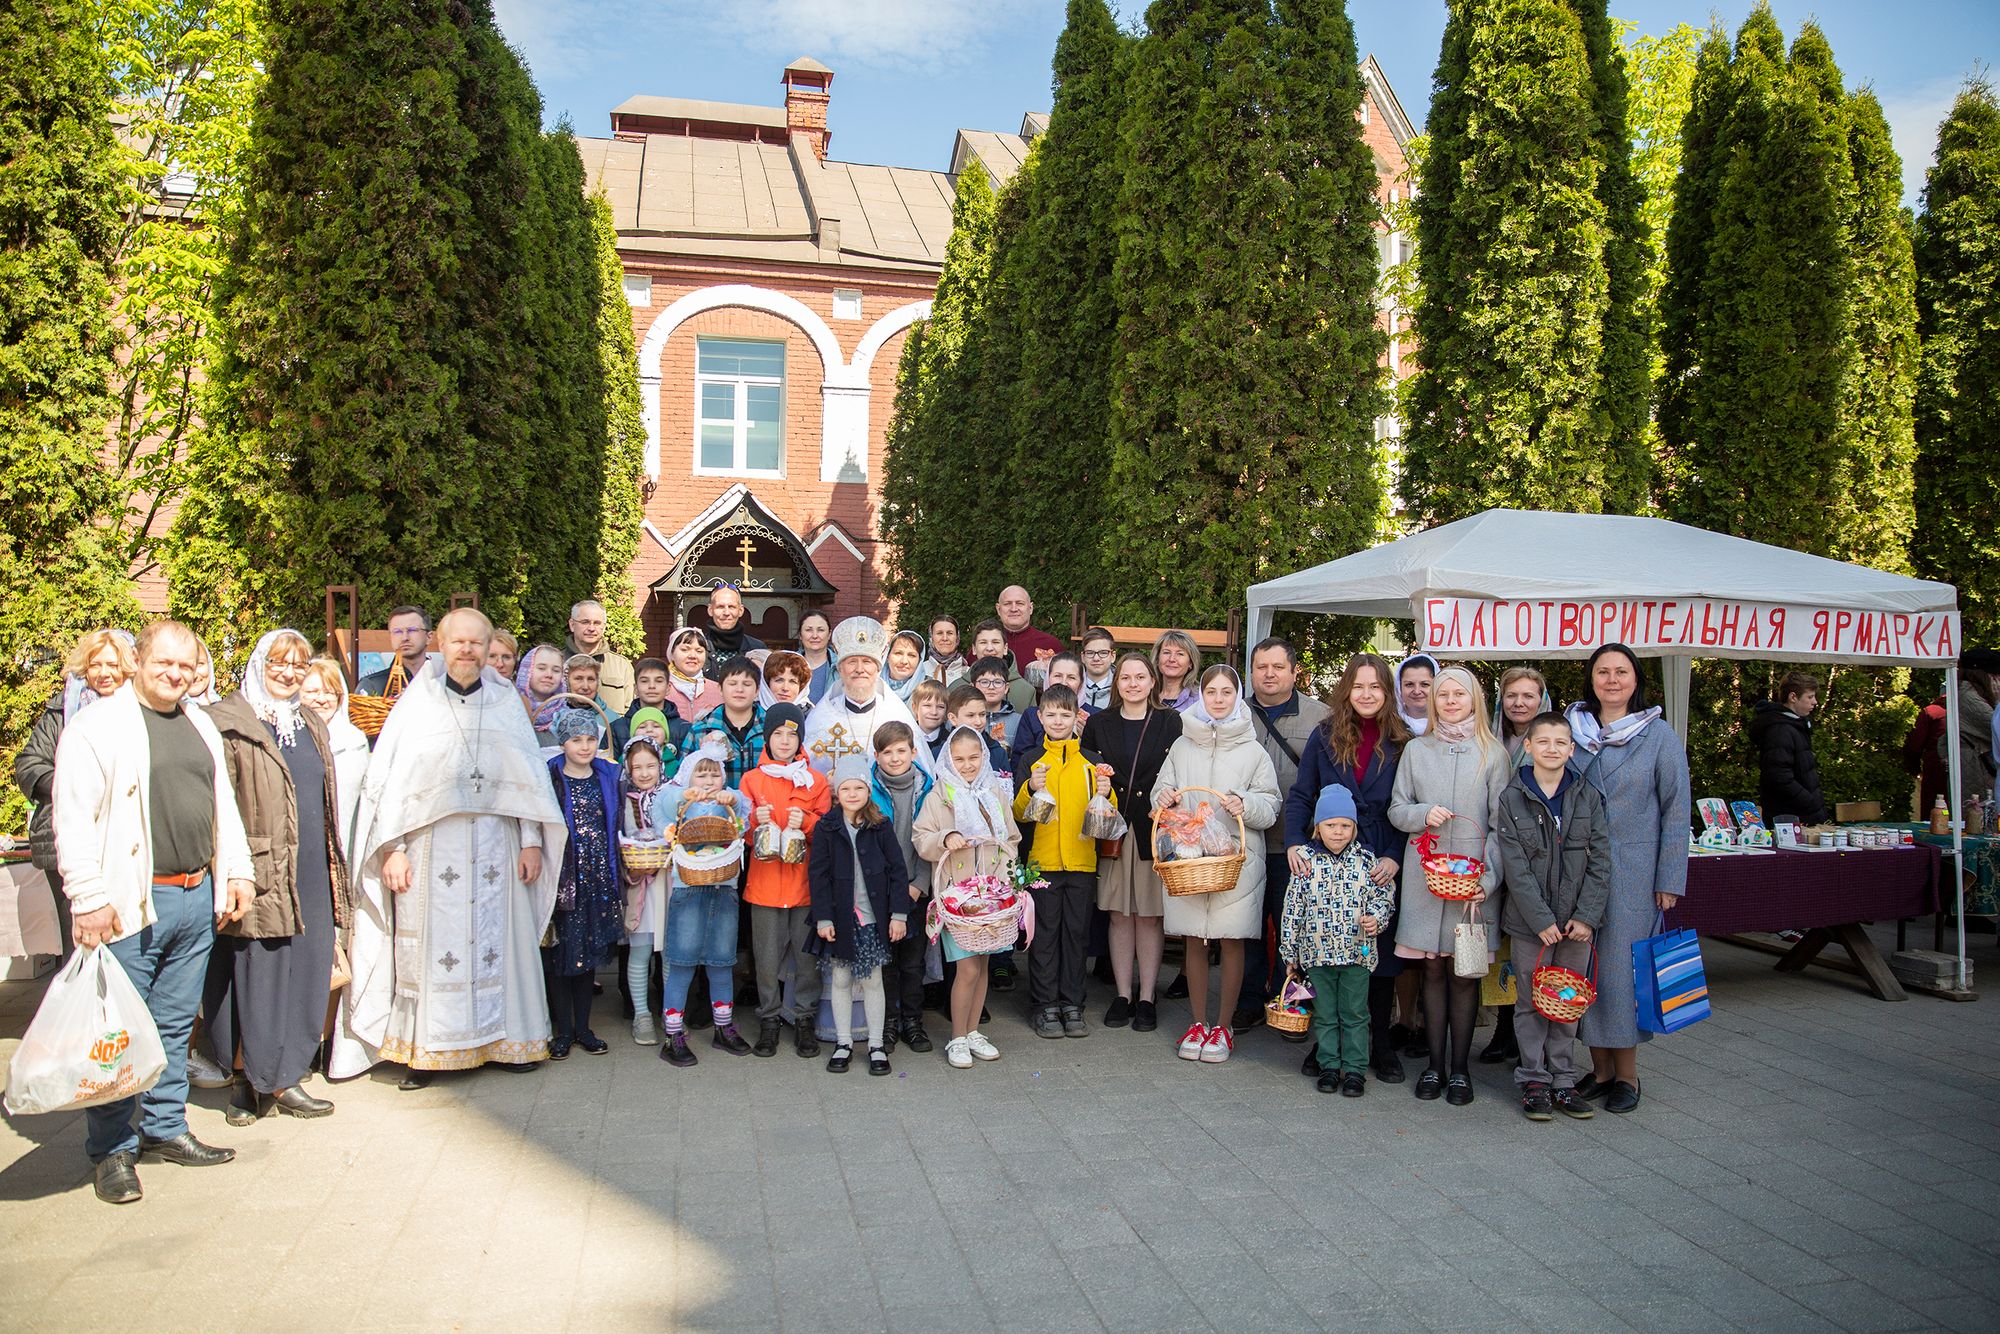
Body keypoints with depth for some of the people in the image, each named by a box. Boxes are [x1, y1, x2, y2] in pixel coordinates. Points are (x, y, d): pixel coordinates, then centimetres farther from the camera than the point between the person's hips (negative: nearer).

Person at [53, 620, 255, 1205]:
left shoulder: (201, 726, 16)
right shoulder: (96, 726, -6)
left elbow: (223, 806, 21)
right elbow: (74, 821, -11)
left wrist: (238, 872, 14)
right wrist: (89, 899, -16)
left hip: (197, 898, 6)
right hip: (131, 904, -6)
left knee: (175, 1025, 15)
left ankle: (165, 1128, 26)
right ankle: (112, 1149, 12)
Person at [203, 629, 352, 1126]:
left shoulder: (312, 725, 17)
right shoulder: (228, 724, -5)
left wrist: (334, 865, 19)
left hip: (313, 876, 7)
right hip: (264, 875, -7)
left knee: (307, 974, 9)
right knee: (262, 974, -1)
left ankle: (285, 1073, 19)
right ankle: (271, 1080, 10)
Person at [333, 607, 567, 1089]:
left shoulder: (506, 703, 9)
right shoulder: (418, 703, 4)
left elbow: (528, 777, 9)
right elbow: (391, 778, 0)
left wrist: (532, 841, 3)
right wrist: (392, 849, -7)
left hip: (495, 847, 2)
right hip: (431, 847, -2)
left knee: (497, 938, 5)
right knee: (431, 945, 0)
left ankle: (505, 1038, 14)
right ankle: (425, 1050, 8)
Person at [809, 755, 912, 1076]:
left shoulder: (881, 827, 0)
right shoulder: (826, 828, -1)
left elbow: (898, 871, 0)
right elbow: (817, 874, -1)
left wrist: (899, 914, -5)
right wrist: (823, 917, -7)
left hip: (874, 917, 0)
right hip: (840, 917, 0)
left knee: (872, 980, 6)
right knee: (840, 980, 9)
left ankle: (876, 1045, 15)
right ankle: (843, 1043, 21)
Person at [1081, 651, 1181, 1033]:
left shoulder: (1170, 723, 3)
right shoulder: (1099, 724, 8)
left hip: (1155, 830, -1)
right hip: (1113, 831, 2)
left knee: (1150, 915, 3)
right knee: (1119, 915, 6)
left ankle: (1146, 998, 12)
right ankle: (1123, 995, 15)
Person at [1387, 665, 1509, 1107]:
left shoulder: (1492, 752, 3)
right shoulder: (1416, 750, 8)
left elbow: (1502, 823, 0)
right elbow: (1396, 810, 9)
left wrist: (1488, 878, -10)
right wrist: (1424, 814, -12)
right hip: (1425, 876, 1)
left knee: (1465, 972, 2)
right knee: (1433, 970, 6)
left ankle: (1460, 1067, 14)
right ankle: (1435, 1063, 16)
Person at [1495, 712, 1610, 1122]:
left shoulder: (1588, 797, 3)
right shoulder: (1512, 799, -3)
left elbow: (1600, 861, 1)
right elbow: (1515, 867, -8)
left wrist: (1586, 916, -7)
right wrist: (1541, 919, -13)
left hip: (1576, 922, 2)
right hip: (1529, 921, -2)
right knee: (1532, 1002, 5)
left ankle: (1563, 1080, 20)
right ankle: (1533, 1081, 15)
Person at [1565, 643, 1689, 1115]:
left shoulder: (1660, 735, -1)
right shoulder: (1572, 730, 6)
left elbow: (1676, 810, -1)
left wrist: (1670, 880, -5)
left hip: (1633, 871, -3)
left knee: (1623, 965, 1)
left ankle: (1627, 1074, 14)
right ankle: (1599, 1069, 17)